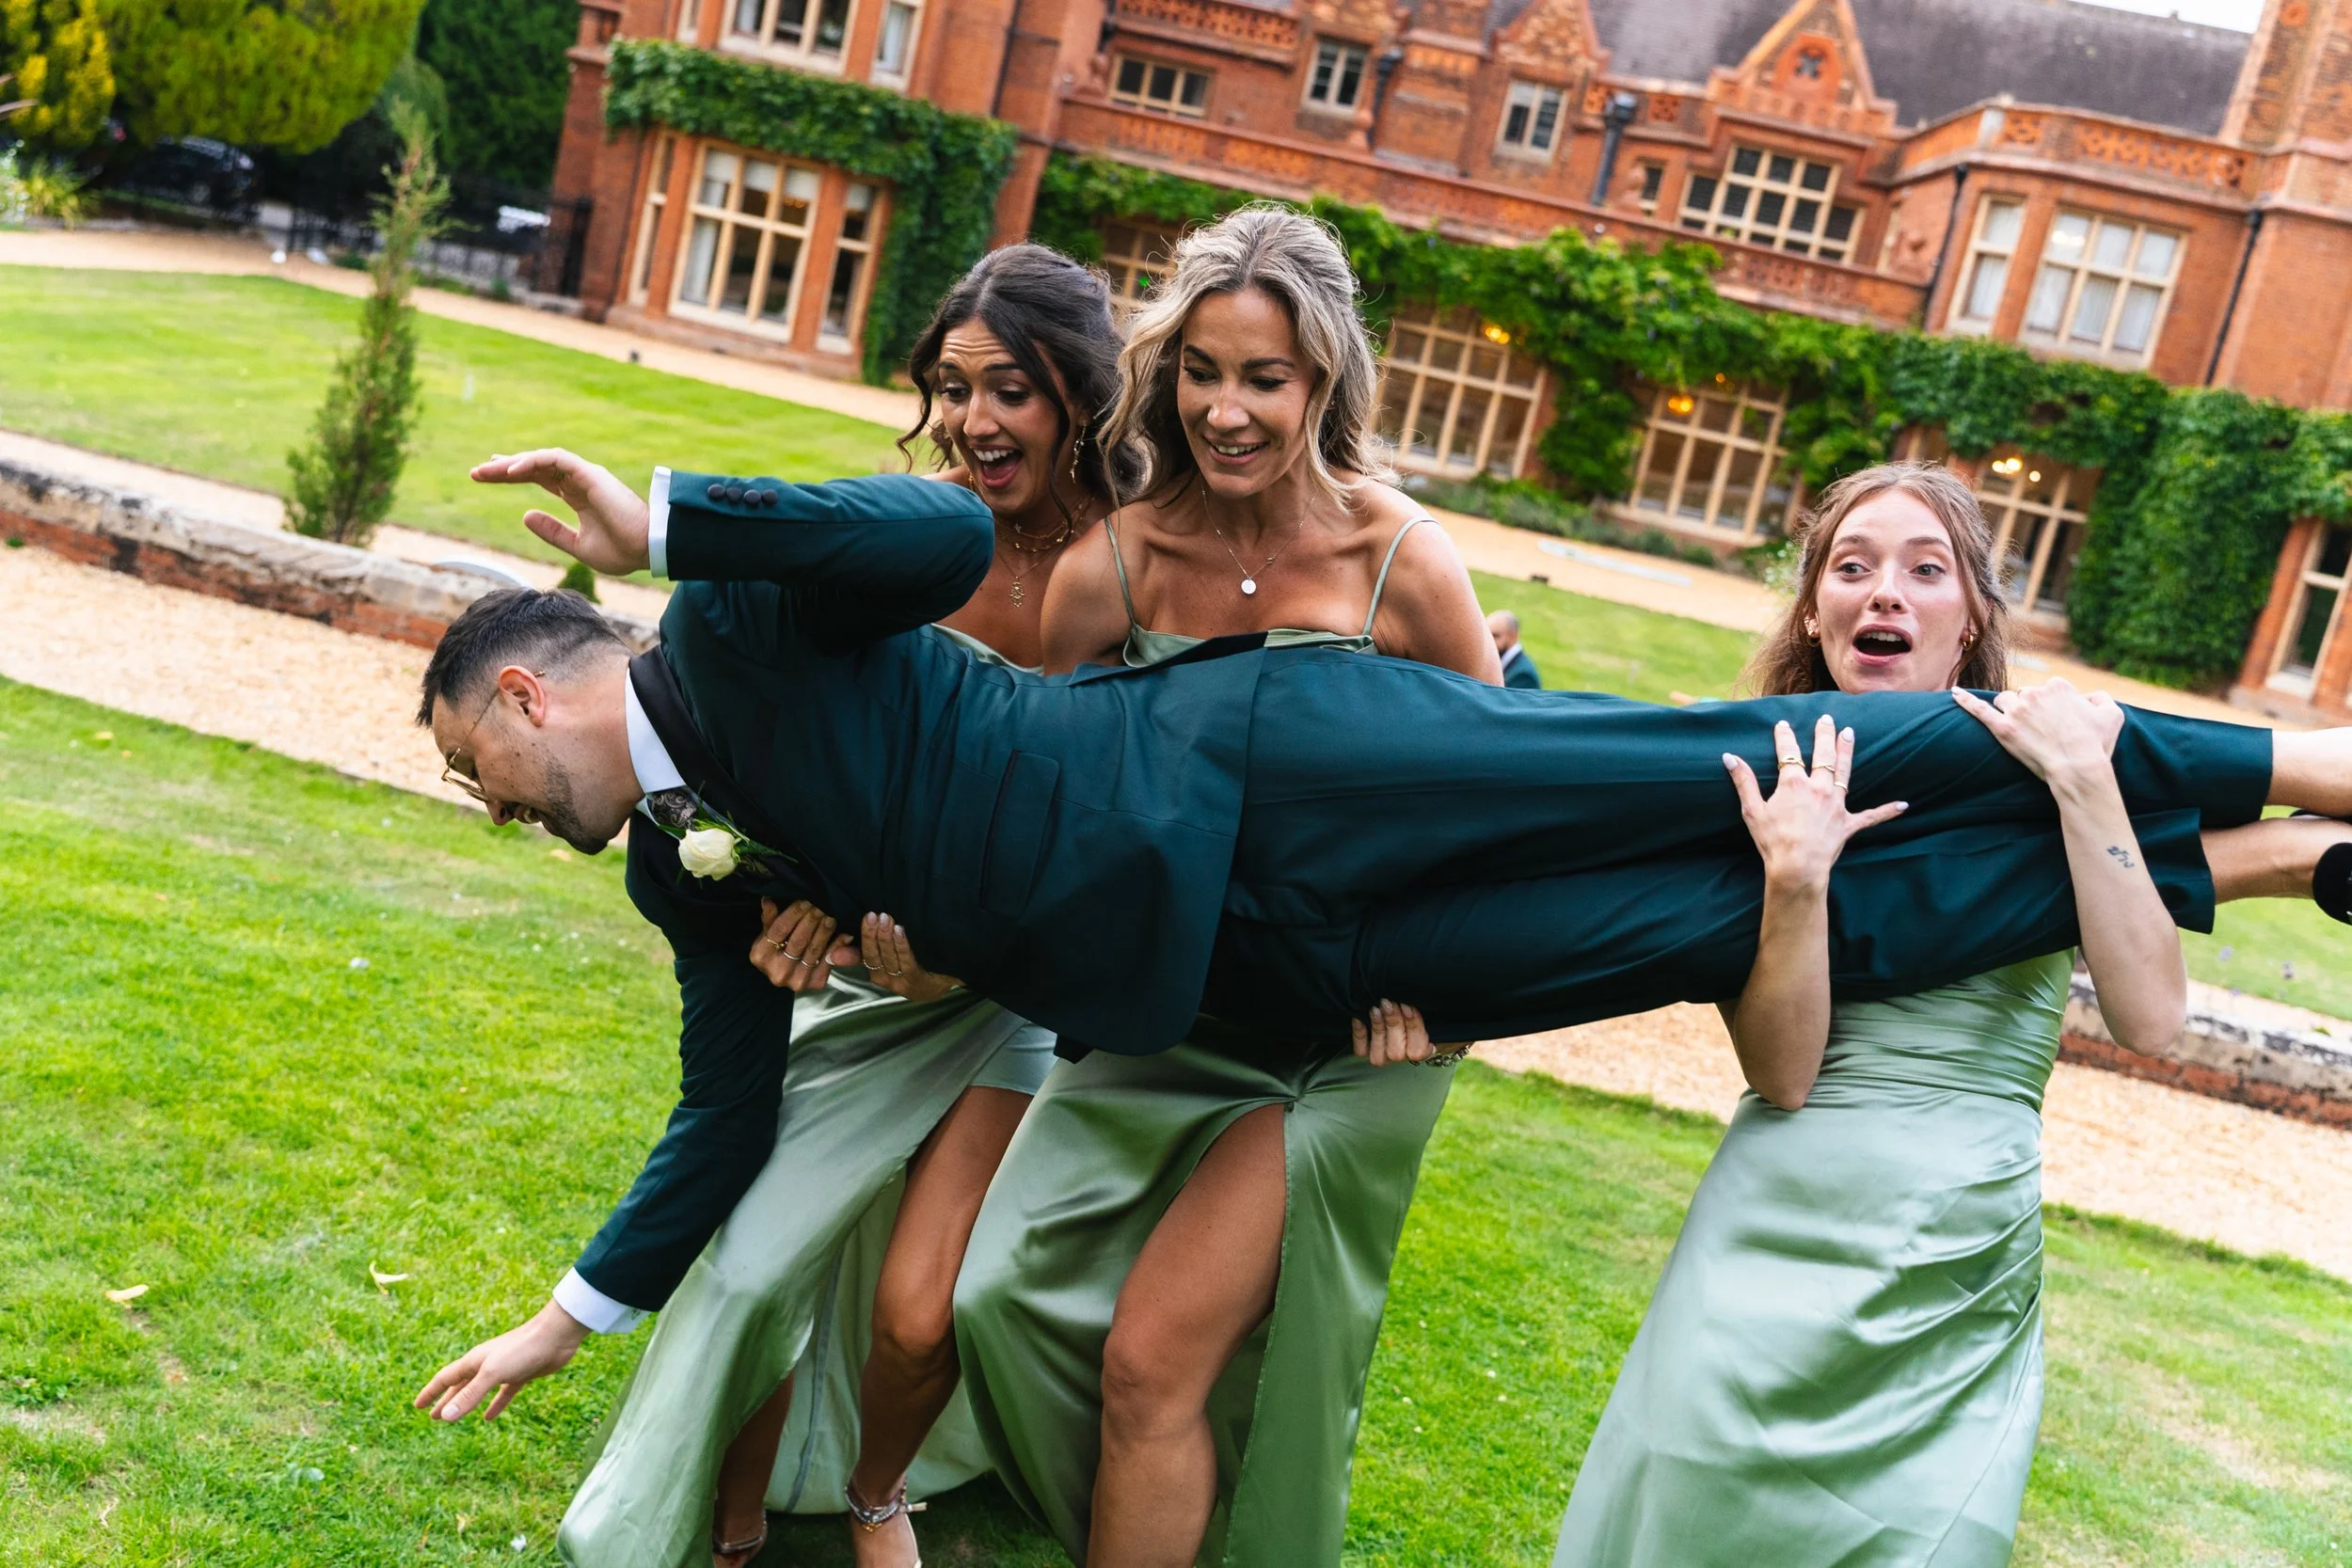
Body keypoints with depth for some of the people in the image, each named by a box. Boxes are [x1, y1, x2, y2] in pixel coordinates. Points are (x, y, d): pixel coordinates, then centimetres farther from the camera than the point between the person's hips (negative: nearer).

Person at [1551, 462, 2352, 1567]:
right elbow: (1780, 1074, -8)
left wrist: (2086, 787, -16)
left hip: (1968, 1269, 0)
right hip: (1779, 1241, 0)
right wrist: (1795, 879, -21)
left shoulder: (2041, 773, 2)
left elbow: (2147, 1018, -12)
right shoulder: (1770, 786, 2)